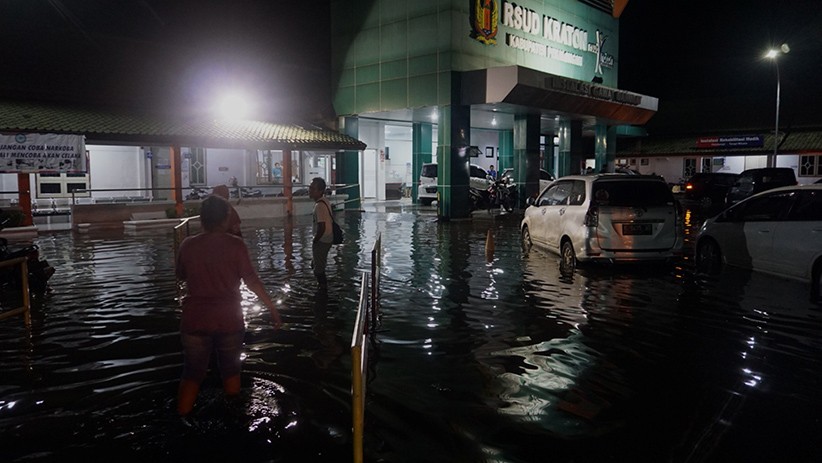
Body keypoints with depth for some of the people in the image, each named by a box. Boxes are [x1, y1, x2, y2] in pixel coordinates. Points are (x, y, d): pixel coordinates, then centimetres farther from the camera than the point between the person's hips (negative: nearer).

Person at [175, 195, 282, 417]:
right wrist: (272, 308, -7)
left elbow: (181, 276, 13)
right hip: (229, 321, -1)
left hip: (195, 321, 1)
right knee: (230, 371, 17)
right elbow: (251, 280, -13)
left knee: (192, 374, 12)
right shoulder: (236, 245, -10)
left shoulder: (187, 245, -3)